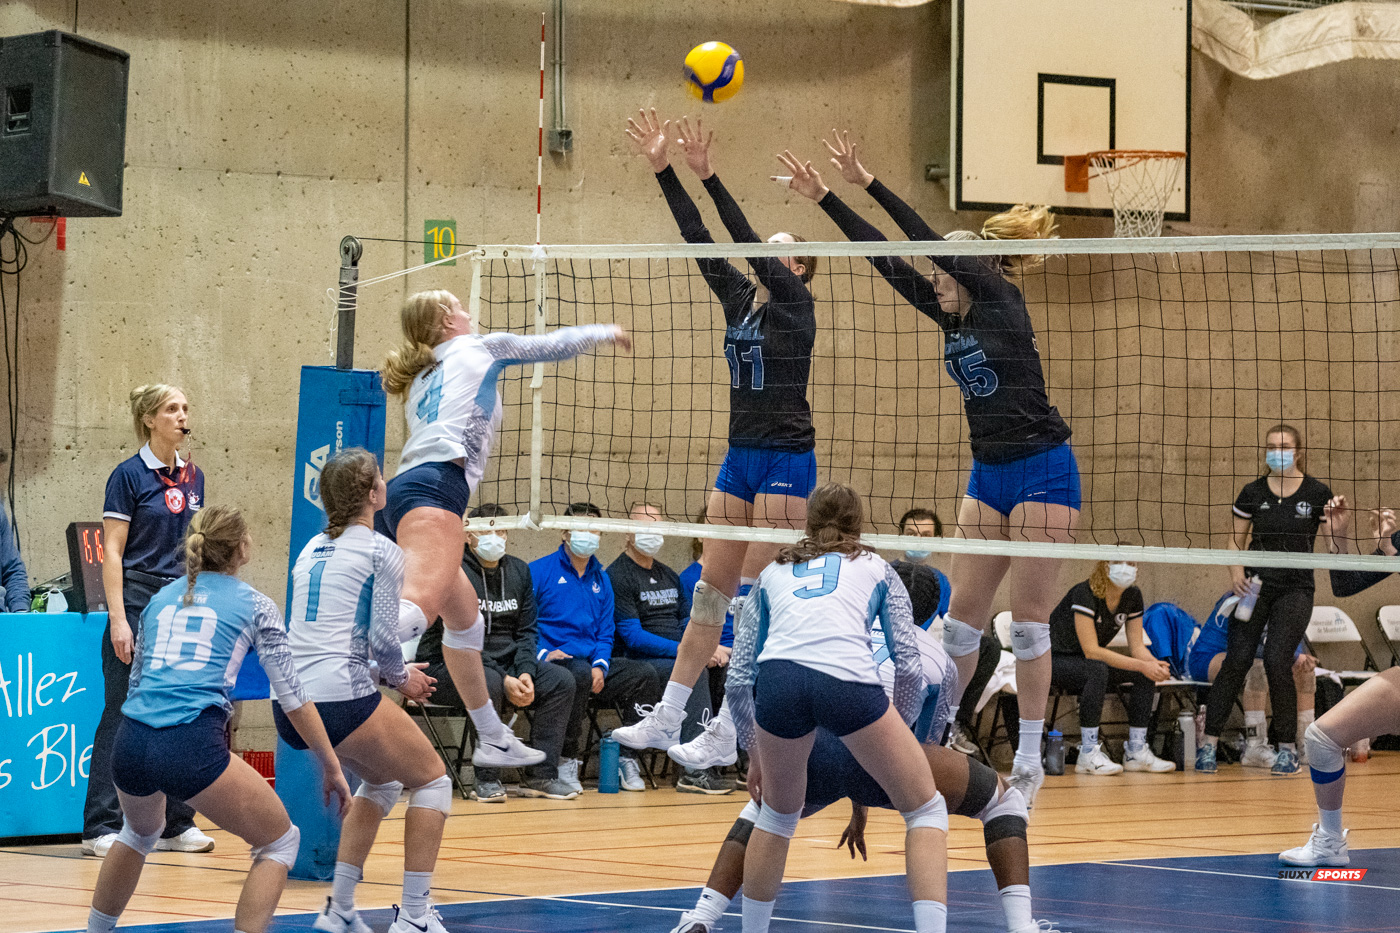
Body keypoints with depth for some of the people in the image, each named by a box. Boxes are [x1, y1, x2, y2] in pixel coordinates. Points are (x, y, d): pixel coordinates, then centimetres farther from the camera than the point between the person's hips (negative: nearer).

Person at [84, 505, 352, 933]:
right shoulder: (253, 605, 10)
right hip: (192, 746, -6)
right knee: (280, 841, 12)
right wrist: (332, 768, 14)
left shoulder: (161, 598, 22)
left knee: (140, 833, 37)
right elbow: (293, 697, 8)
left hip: (129, 744, 6)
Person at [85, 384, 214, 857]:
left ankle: (175, 823, 15)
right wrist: (117, 618, -16)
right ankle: (101, 827, -3)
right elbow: (112, 552, -9)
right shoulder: (129, 475, -7)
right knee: (124, 714, -6)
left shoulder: (192, 477, 12)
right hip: (138, 600, -6)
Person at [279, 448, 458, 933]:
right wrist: (400, 679, 12)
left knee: (382, 780, 28)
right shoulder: (382, 552, -3)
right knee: (432, 781, 10)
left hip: (289, 703, 8)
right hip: (340, 698, -8)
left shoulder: (312, 549, 19)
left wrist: (393, 674, 25)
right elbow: (383, 638, -9)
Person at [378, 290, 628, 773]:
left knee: (465, 619, 22)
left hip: (400, 492, 9)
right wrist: (605, 331, 44)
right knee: (418, 607, -30)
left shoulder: (418, 382, 33)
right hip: (433, 489, -9)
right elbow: (554, 344, 28)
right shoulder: (477, 347, 17)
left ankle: (492, 738, 26)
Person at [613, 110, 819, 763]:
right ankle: (665, 721, 6)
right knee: (710, 592, 6)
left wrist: (708, 176, -25)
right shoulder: (740, 300, 13)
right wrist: (664, 171, -2)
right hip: (741, 459, 8)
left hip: (787, 460, -8)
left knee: (756, 598, -7)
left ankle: (725, 733, -7)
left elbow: (748, 243, -18)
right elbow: (700, 241, 6)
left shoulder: (795, 303, -6)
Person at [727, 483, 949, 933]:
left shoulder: (773, 573, 33)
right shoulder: (875, 568, 29)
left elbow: (738, 678, 28)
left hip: (779, 678, 2)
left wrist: (755, 752, 39)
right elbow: (910, 666, 17)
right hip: (849, 679, -2)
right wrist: (899, 732, 31)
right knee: (926, 810, 14)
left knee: (778, 813, 29)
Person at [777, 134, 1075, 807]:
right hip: (988, 475, 8)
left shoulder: (1002, 301, -9)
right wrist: (826, 200, 4)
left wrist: (867, 183, -20)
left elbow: (932, 243, -17)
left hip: (1042, 472, -8)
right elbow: (886, 259, 8)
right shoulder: (954, 316, 10)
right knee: (962, 611, 7)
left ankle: (1029, 762, 1)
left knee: (1029, 617, -5)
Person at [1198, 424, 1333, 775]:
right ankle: (1209, 742, -2)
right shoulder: (1253, 493, 3)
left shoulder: (1317, 493, -2)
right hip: (1256, 586, 2)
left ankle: (1288, 747, 1)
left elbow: (1336, 544, 0)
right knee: (1236, 660, -6)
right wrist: (1236, 571, -9)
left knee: (1277, 661, -13)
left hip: (1295, 588, -2)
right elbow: (1236, 539, 9)